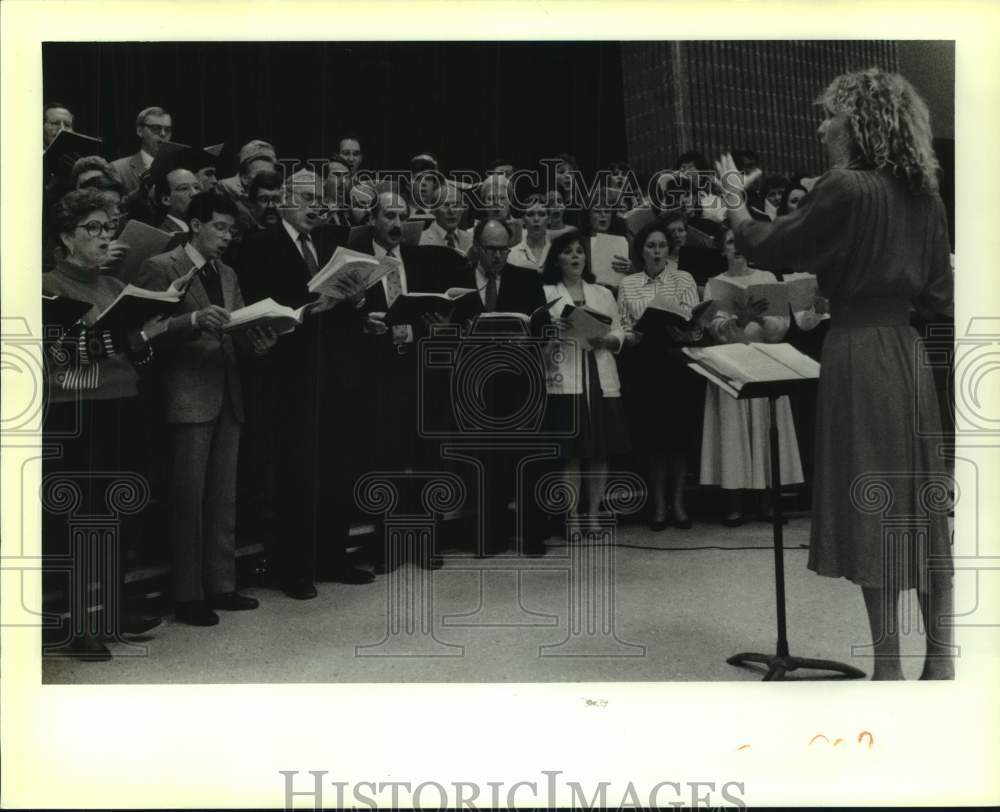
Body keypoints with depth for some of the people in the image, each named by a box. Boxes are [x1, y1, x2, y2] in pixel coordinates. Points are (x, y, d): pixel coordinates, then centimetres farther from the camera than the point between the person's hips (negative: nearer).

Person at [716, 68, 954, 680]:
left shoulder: (845, 189, -13)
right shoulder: (926, 199, 9)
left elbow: (769, 250, -6)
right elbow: (939, 296, 11)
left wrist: (736, 199, 9)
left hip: (859, 354, -7)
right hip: (909, 351, 7)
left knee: (871, 508, -2)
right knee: (921, 502, 11)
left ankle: (889, 667, 5)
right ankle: (940, 659, 19)